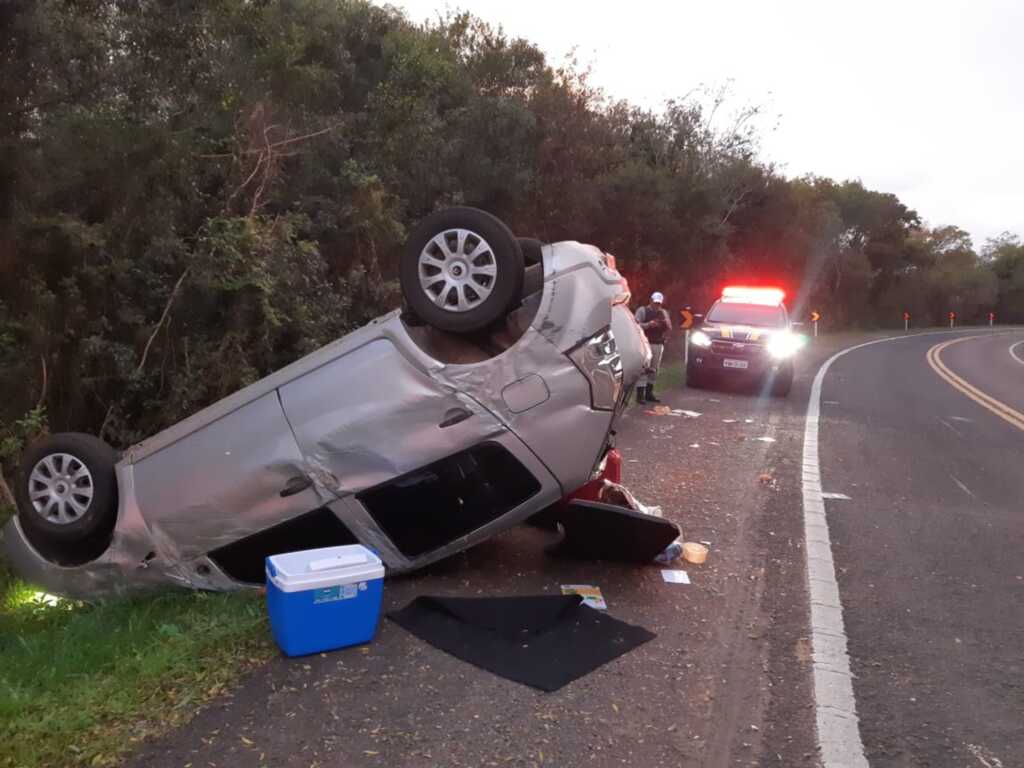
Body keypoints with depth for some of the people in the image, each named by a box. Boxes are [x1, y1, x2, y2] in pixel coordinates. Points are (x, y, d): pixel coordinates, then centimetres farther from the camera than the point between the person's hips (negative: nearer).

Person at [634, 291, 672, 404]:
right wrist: (648, 324, -22)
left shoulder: (664, 312, 16)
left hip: (659, 344, 5)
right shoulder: (642, 310, 1)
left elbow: (669, 328, 14)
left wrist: (666, 323, -8)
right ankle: (640, 394, -12)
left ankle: (649, 393, 13)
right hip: (645, 343, -5)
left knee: (654, 370, 6)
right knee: (643, 369, -11)